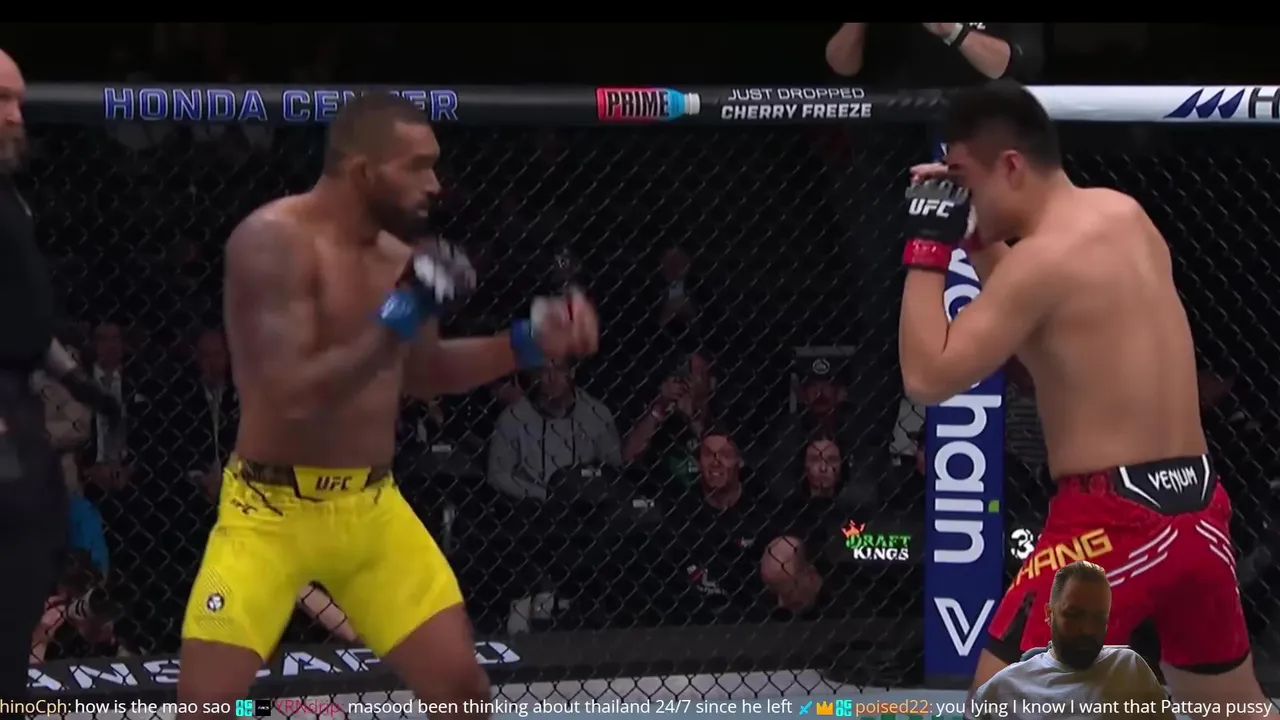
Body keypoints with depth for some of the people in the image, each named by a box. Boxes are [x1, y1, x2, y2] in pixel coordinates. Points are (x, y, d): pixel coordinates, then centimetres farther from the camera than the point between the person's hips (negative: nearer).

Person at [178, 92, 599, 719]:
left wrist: (528, 342, 10)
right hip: (273, 509, -7)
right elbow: (292, 395, -27)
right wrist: (398, 320, -28)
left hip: (373, 507, 7)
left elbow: (420, 373, 22)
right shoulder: (274, 243, -19)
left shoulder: (394, 256, 4)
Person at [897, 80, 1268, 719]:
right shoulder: (1124, 216, 10)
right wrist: (974, 238, 17)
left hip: (1112, 520, -9)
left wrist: (927, 246, -7)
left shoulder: (1045, 257, -15)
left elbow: (929, 377, -14)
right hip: (1197, 509, 9)